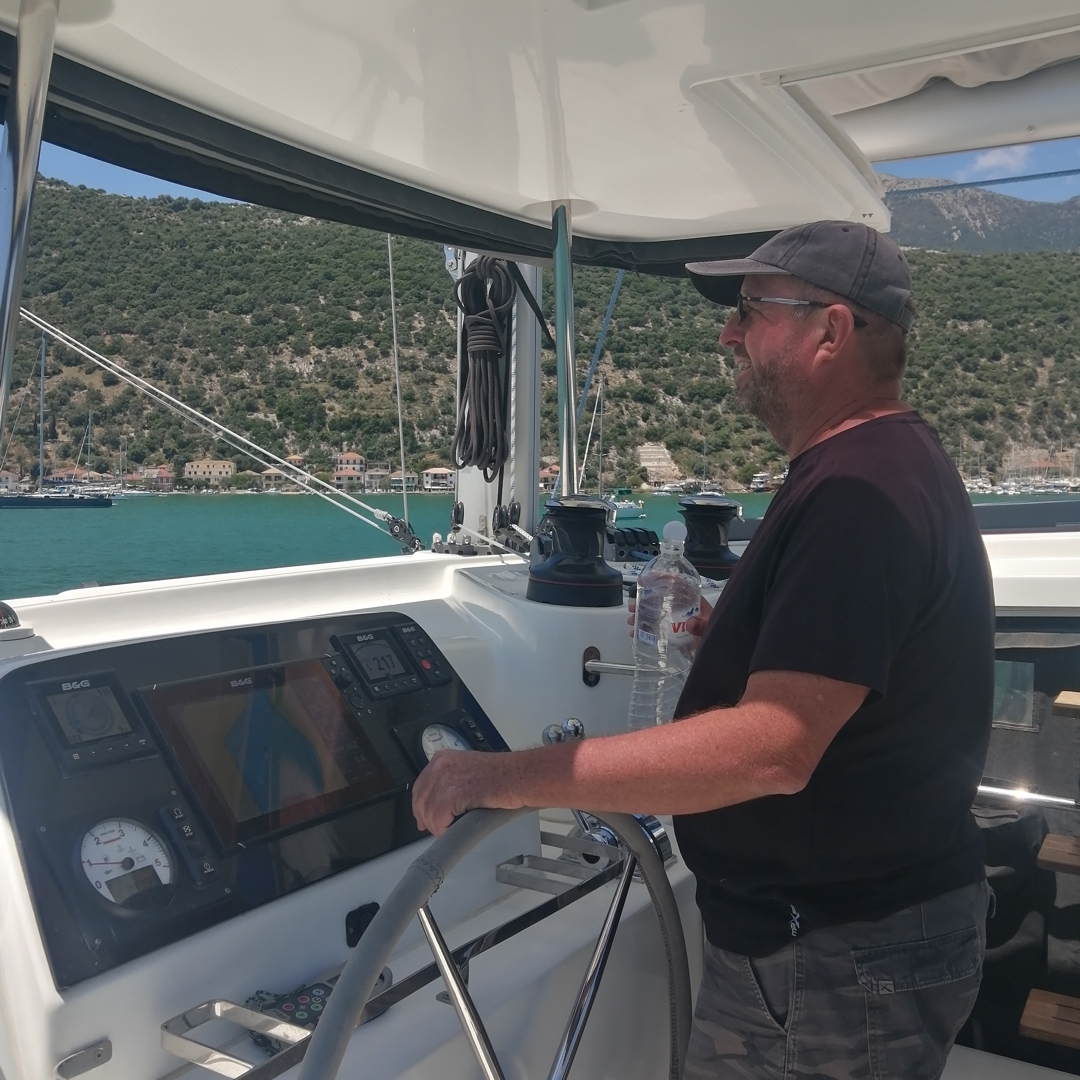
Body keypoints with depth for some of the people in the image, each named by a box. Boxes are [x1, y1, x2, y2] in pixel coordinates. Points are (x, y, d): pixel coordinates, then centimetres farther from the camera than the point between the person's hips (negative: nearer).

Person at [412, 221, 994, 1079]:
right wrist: (724, 634, 13)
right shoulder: (892, 461, 10)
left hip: (835, 963, -10)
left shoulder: (859, 494, -25)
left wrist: (513, 776, -31)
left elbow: (772, 749, -32)